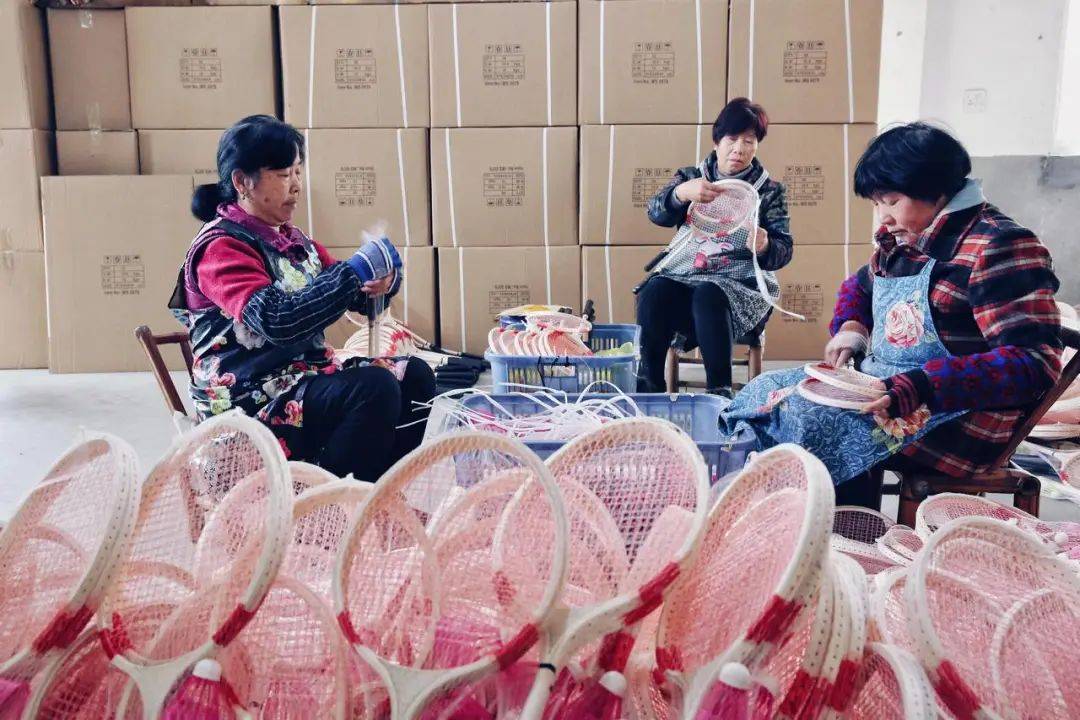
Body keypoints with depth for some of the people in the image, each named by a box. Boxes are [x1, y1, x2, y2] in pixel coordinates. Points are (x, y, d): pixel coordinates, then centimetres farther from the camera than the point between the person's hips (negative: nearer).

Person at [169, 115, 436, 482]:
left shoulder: (292, 240, 13)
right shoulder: (221, 247, -12)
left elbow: (354, 295, 14)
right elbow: (276, 320, -27)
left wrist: (382, 280, -10)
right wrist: (354, 273, -27)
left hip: (305, 374, 9)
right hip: (251, 399, -8)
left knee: (415, 376, -2)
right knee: (375, 389, -26)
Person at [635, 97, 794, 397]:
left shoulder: (770, 190, 14)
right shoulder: (690, 177, 16)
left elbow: (784, 250, 4)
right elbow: (656, 212, -3)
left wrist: (764, 247, -21)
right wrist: (681, 193, -26)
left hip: (741, 281, -1)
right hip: (686, 274, 2)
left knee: (708, 296, -36)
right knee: (653, 292, -32)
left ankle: (720, 393, -35)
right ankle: (649, 388, -23)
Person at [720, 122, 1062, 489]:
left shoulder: (997, 248, -15)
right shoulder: (900, 239, 10)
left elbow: (1034, 362, -22)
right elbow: (859, 286, 31)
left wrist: (917, 388, -32)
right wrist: (851, 326, 6)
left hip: (959, 415, -9)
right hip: (885, 388, 9)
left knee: (805, 416, -28)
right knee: (764, 389, -2)